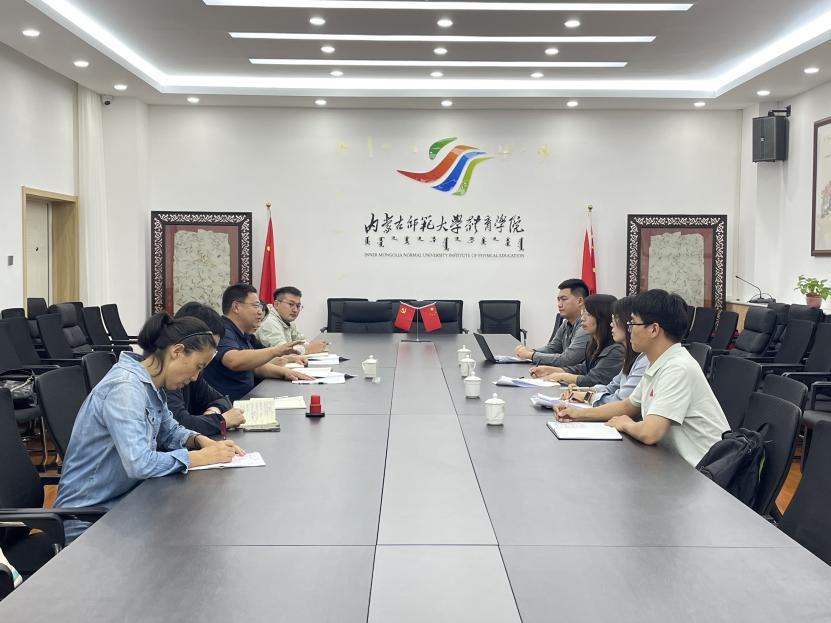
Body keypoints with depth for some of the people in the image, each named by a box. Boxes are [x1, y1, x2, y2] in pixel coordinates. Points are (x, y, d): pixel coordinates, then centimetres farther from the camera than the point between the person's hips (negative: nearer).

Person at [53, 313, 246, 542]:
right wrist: (202, 457, -22)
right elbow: (139, 463, -33)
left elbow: (169, 430, 17)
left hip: (120, 501, 8)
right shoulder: (125, 387, -25)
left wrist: (202, 441, -3)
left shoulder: (151, 384, 2)